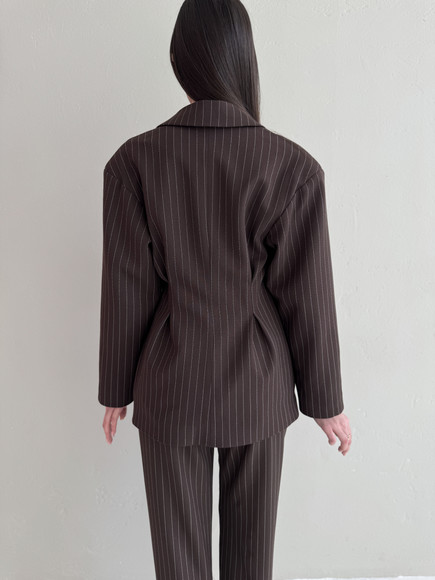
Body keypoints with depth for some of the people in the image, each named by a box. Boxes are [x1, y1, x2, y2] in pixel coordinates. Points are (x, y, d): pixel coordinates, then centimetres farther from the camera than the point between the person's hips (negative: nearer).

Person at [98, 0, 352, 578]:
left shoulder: (134, 161, -11)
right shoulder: (294, 167, -12)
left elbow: (126, 287, -6)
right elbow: (308, 295, -8)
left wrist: (117, 388, 7)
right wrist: (325, 400, 5)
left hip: (172, 387, 0)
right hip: (258, 387, 1)